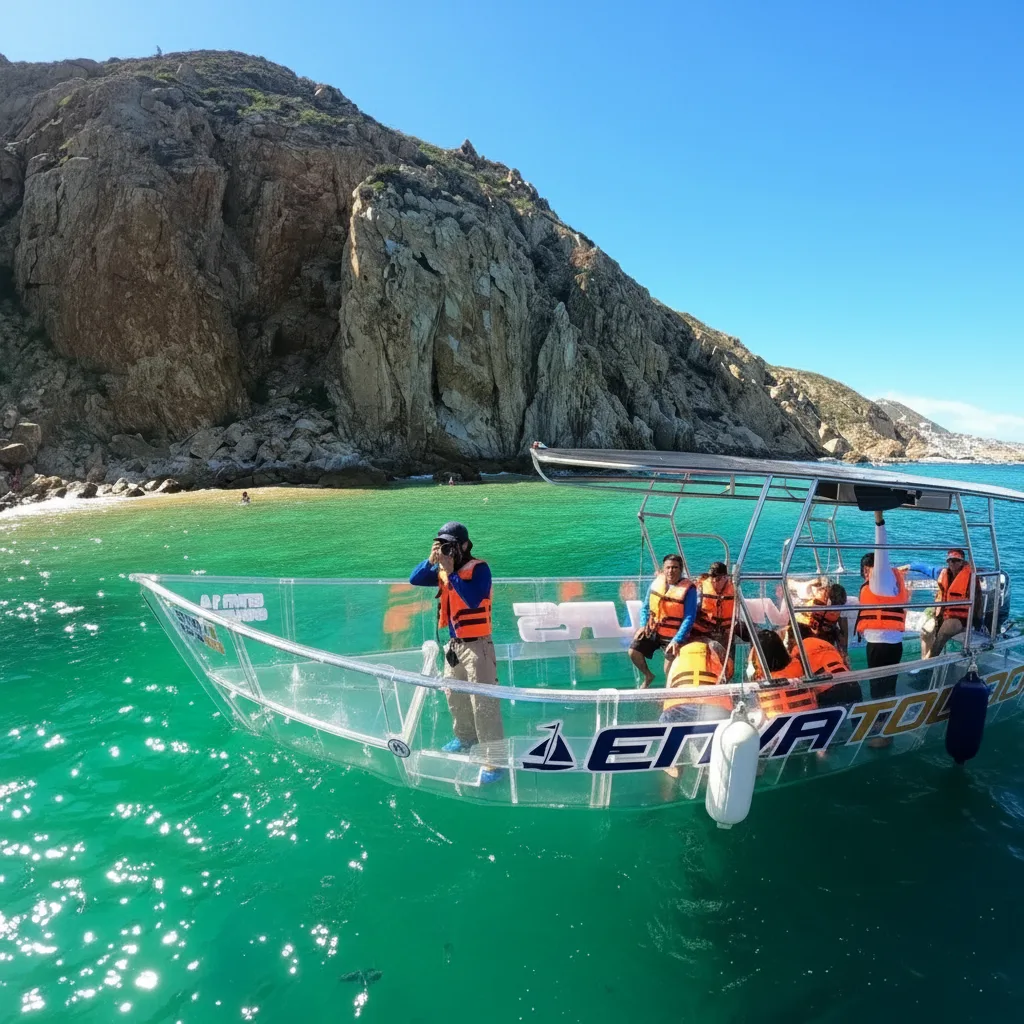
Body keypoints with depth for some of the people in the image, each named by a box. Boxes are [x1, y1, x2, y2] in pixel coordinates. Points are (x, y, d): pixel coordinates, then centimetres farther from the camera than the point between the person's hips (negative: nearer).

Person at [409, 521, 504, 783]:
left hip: (477, 645, -8)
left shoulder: (478, 568, -17)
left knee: (484, 702, -7)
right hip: (454, 644, 8)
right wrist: (431, 561, -14)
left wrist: (451, 571, -27)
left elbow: (473, 599, -30)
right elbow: (415, 580, 2)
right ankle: (466, 737, 44)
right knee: (454, 696, 22)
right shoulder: (443, 570, 4)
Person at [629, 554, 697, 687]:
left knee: (669, 670, -1)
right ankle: (648, 676, 26)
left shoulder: (688, 589, -17)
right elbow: (645, 607, 9)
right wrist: (643, 625, -4)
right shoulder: (656, 582, -1)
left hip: (672, 636, -5)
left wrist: (677, 640, -25)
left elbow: (689, 618, -20)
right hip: (652, 630, 5)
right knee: (633, 652, -2)